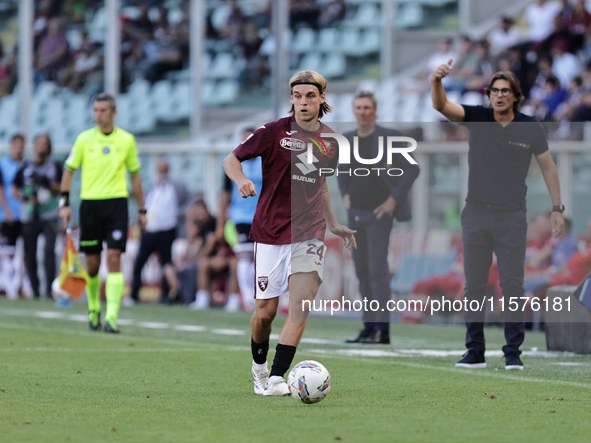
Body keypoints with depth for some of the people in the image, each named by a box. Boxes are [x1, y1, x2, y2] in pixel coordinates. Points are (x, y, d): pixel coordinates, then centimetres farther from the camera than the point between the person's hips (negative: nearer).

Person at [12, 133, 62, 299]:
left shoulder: (54, 166, 8)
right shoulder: (25, 166, 7)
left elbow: (59, 189, 1)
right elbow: (14, 191, 9)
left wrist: (46, 184, -17)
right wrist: (26, 197, -10)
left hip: (49, 217, -1)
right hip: (29, 216, 1)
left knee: (49, 251, -15)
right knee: (30, 255, 0)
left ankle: (49, 289, -16)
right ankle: (35, 290, 10)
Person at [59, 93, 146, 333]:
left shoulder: (127, 140, 5)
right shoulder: (84, 139, 3)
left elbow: (135, 175, 13)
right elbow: (69, 170, 9)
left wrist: (142, 209, 13)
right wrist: (64, 203, 0)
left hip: (117, 203, -1)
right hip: (90, 203, 1)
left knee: (114, 257, -13)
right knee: (92, 263, 4)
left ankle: (111, 316, -16)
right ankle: (93, 309, 27)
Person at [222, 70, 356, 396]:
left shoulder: (329, 140, 8)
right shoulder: (275, 132, -5)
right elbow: (231, 159, 0)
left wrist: (333, 225, 28)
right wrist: (242, 180, -22)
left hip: (309, 234, 2)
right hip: (270, 232, -2)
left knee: (300, 306, -15)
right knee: (266, 311, 2)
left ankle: (277, 378, -17)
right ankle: (259, 365, 31)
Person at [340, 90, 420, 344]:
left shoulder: (389, 138, -6)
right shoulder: (347, 140, 11)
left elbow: (412, 169, -7)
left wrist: (393, 199, -12)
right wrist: (345, 195, 11)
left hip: (378, 214, -6)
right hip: (355, 214, 6)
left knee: (377, 269, -13)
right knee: (362, 272, 7)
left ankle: (382, 329, -14)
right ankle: (369, 327, 11)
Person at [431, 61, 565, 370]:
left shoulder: (530, 128, -1)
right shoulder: (477, 118, 0)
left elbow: (548, 167, 8)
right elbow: (441, 106, -14)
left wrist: (557, 208, 5)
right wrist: (436, 81, -35)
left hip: (512, 216, -1)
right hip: (476, 214, 2)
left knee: (512, 284, -4)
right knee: (474, 285, 3)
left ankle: (513, 353, 0)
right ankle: (475, 352, 8)